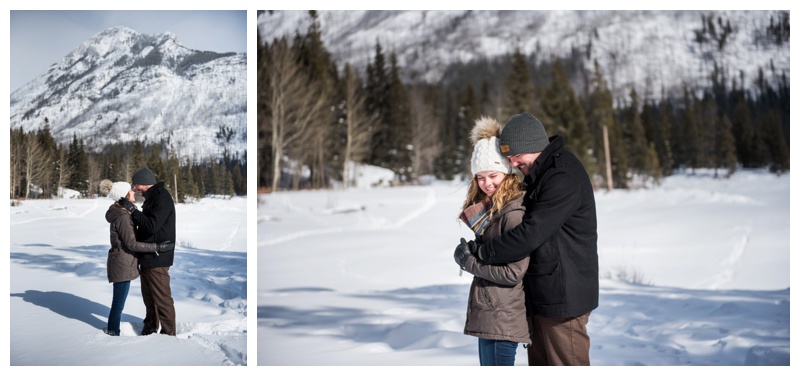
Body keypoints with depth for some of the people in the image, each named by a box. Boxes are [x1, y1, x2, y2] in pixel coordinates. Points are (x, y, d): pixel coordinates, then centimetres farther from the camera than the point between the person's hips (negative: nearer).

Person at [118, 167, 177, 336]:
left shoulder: (162, 198, -18)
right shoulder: (151, 197, 15)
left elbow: (152, 225, -26)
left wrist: (132, 209, -21)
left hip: (157, 258, -10)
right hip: (147, 257, 10)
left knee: (162, 297, -4)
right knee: (148, 296, 20)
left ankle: (169, 333, 4)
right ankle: (151, 327, 32)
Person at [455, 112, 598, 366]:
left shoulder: (563, 178, -23)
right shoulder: (542, 172, 10)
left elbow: (530, 234, -27)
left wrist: (480, 251, -15)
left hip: (563, 294, -10)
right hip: (542, 293, 10)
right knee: (541, 364, 19)